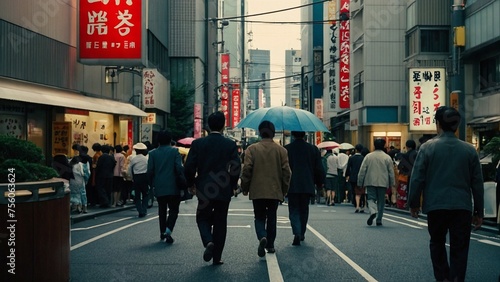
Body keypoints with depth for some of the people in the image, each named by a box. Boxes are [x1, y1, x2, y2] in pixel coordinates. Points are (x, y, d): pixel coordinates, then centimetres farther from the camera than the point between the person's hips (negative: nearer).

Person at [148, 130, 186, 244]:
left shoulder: (153, 153, 3)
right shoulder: (174, 151, -4)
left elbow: (150, 171, 1)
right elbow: (179, 168, -10)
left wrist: (152, 184, 14)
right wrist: (182, 182, 0)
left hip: (159, 187, 3)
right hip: (173, 187, -3)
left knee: (162, 210, 16)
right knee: (173, 210, 3)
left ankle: (163, 232, 21)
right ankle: (168, 230, -18)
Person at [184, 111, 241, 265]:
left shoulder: (197, 143, -5)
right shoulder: (230, 144, -6)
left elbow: (189, 167, -6)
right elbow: (237, 168, -8)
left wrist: (191, 184, 9)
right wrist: (233, 186, 8)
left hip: (204, 189, 0)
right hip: (224, 191, 0)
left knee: (203, 218, 16)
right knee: (220, 223, 11)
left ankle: (208, 241, -12)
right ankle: (217, 257, 13)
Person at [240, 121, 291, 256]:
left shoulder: (252, 149, -4)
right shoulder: (281, 150, 0)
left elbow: (246, 170, -7)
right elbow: (286, 172, 0)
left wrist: (245, 188, 5)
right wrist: (284, 189, 12)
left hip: (257, 191, -1)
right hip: (275, 191, 1)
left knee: (259, 218, 7)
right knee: (272, 218, 14)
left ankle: (262, 237, -19)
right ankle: (270, 245, 18)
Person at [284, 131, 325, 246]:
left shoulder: (286, 149, -5)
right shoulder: (313, 149, 1)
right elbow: (319, 168, 4)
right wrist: (320, 182, 17)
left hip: (292, 186, -2)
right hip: (307, 186, 2)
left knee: (294, 211, 2)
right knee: (304, 210, 17)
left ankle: (297, 233, -18)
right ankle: (302, 233, 26)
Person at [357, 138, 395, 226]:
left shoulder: (368, 156, 0)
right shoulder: (387, 157, -1)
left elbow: (362, 171, 1)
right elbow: (391, 172, 2)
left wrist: (360, 182, 8)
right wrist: (392, 183, 10)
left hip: (370, 182, 0)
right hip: (383, 183, 1)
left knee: (371, 198, 5)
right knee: (381, 201, 9)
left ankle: (373, 211, -24)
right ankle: (379, 220, 10)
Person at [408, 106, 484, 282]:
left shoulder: (428, 147, -4)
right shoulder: (469, 150, 2)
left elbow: (417, 178, -5)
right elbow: (477, 183, 5)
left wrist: (414, 203, 7)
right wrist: (479, 212, 12)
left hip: (436, 206, -1)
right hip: (462, 207, 1)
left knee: (437, 243, 18)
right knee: (459, 248, 7)